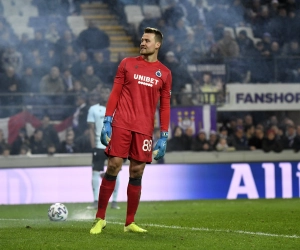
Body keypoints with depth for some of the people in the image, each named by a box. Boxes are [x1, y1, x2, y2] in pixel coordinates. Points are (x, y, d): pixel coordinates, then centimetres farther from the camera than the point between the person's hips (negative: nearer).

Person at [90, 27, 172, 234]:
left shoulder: (164, 73, 9)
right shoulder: (127, 64, 8)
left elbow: (165, 106, 10)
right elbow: (115, 93, 7)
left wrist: (164, 137, 4)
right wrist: (107, 121, -2)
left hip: (145, 129, 1)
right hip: (121, 124, -1)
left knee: (137, 173, 1)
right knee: (113, 168, -7)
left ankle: (130, 223, 11)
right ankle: (100, 219, 1)